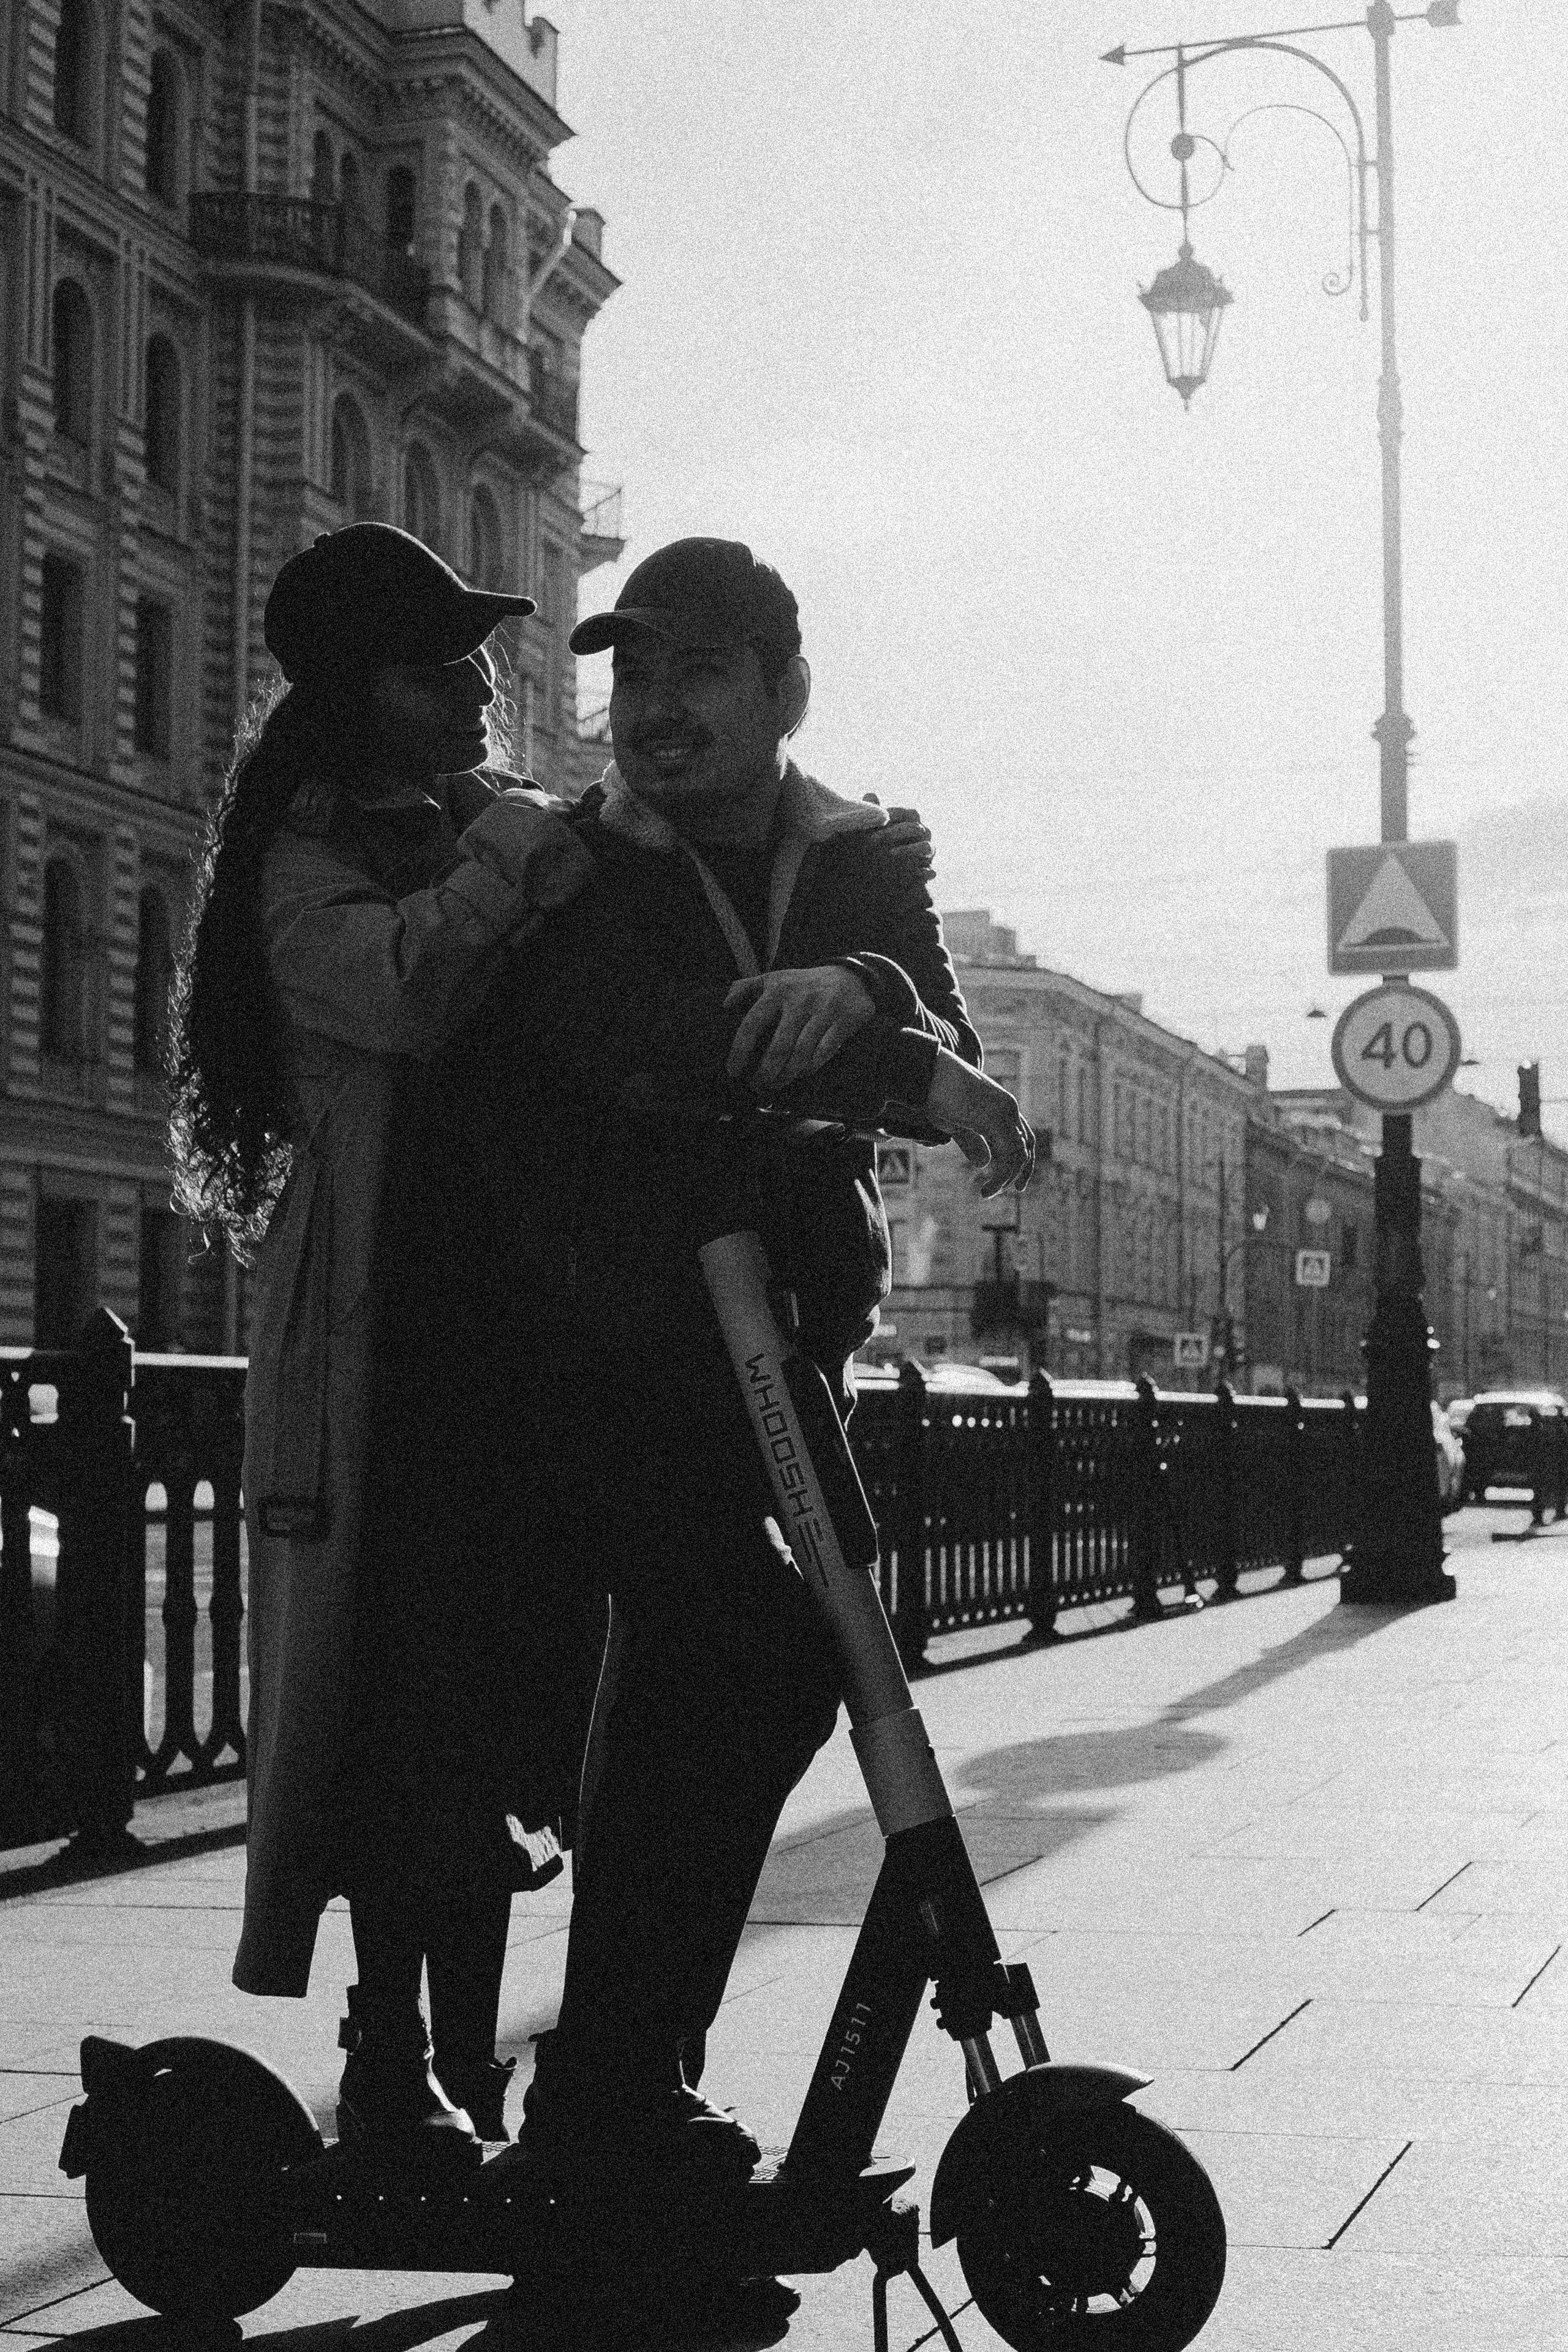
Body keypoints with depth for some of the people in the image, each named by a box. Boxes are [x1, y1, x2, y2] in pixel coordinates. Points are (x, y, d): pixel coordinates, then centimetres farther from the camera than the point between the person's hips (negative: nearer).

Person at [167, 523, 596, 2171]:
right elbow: (397, 993, -23)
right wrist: (506, 863, -12)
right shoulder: (309, 853, -1)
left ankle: (467, 2053, 15)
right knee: (390, 1688, -5)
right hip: (374, 1323, -6)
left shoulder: (516, 830, 19)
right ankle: (390, 2059, 3)